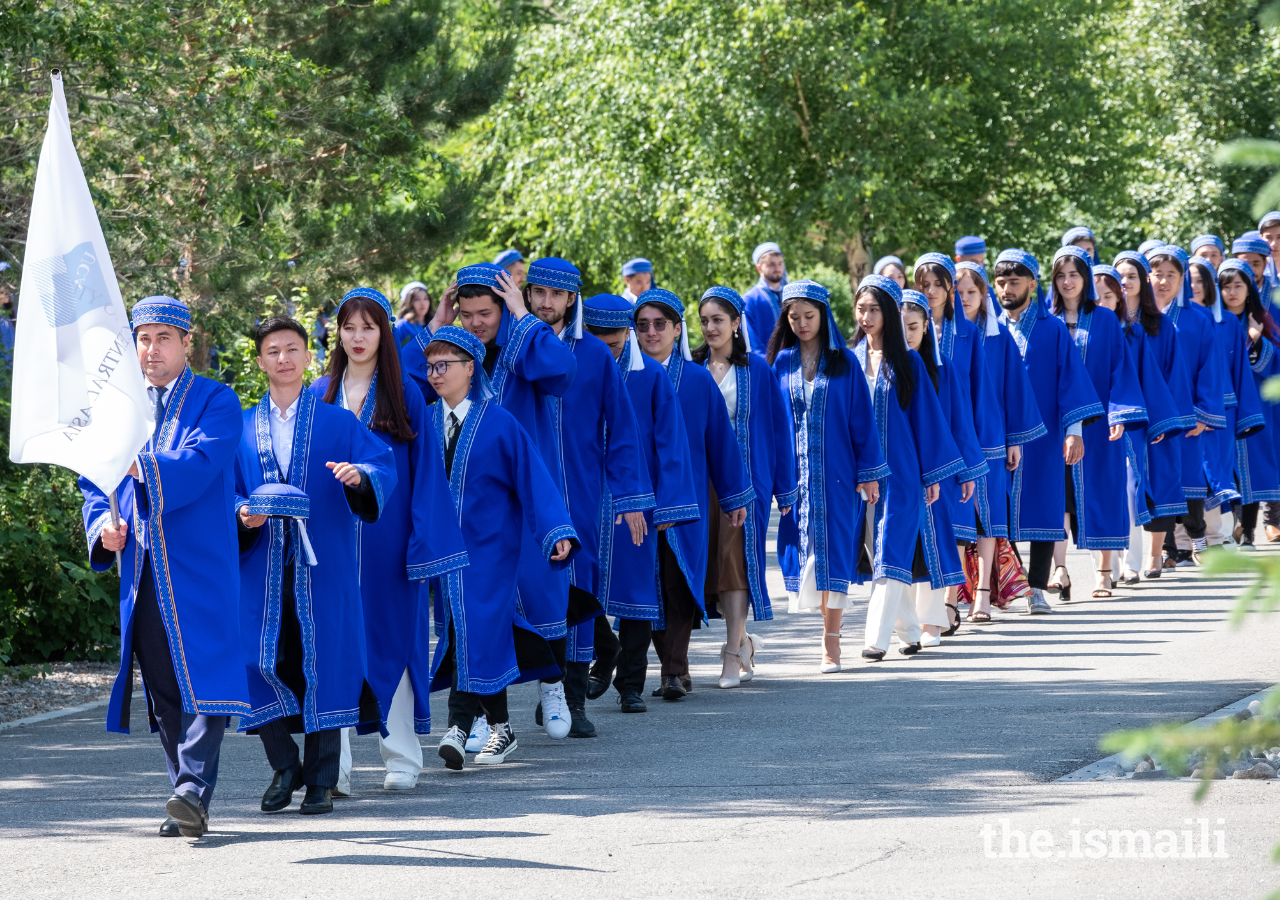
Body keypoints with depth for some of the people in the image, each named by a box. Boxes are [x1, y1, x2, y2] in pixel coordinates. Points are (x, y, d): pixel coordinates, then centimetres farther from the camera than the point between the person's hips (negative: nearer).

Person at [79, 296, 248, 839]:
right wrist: (103, 524, -6)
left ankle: (194, 792, -19)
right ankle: (188, 800, 10)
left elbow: (199, 465, -16)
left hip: (199, 565, -5)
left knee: (200, 676, -13)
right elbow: (95, 482, 15)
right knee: (162, 687, 4)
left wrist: (140, 466, -29)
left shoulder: (216, 402, 2)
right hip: (141, 568, 5)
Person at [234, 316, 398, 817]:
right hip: (262, 565, 2)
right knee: (261, 661, -6)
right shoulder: (243, 428, 13)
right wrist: (243, 514, -11)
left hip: (322, 565, -1)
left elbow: (384, 465, -1)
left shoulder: (337, 423, 8)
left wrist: (360, 475, -23)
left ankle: (322, 780, 5)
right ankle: (285, 766, 13)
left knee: (323, 661, -3)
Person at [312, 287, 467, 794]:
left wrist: (424, 543, -8)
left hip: (387, 536, -2)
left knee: (390, 639, 2)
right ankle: (334, 765, -5)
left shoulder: (406, 397, 3)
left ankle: (401, 759, 12)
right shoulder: (319, 396, 10)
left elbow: (424, 472, 0)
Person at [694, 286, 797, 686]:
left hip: (744, 474, -3)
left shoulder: (756, 370, 2)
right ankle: (742, 641, 21)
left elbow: (777, 426, 3)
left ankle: (734, 653, -7)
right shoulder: (691, 368, 8)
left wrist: (784, 487, 0)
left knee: (734, 556, -9)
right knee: (710, 558, 2)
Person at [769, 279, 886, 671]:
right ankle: (830, 622, 18)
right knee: (805, 550, 2)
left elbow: (861, 418, 1)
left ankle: (831, 641, -4)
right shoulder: (781, 363, 7)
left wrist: (869, 471, -4)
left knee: (833, 550, -6)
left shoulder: (844, 362, 1)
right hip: (796, 473, 2)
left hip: (836, 472, -2)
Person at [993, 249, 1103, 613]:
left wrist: (1074, 429, -9)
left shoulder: (1053, 330, 3)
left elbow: (1071, 378, 0)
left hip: (1042, 436, -1)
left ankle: (1037, 589, 7)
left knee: (1043, 511, 0)